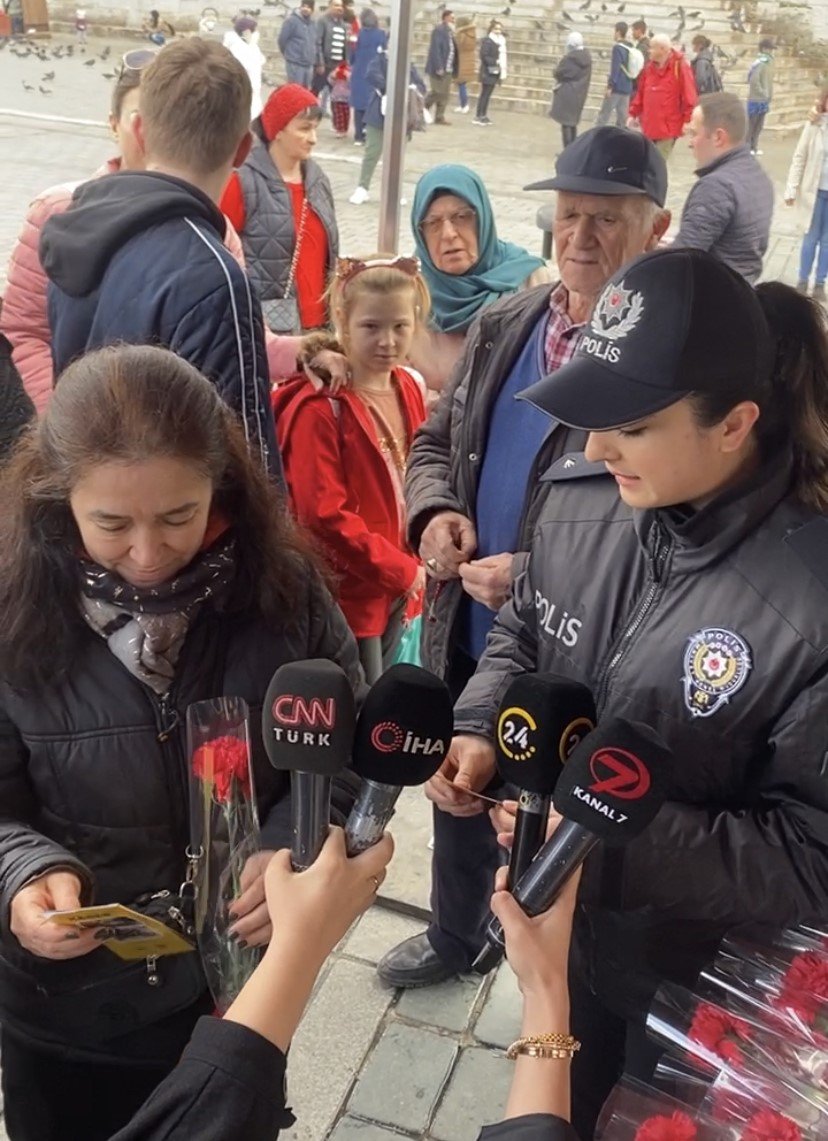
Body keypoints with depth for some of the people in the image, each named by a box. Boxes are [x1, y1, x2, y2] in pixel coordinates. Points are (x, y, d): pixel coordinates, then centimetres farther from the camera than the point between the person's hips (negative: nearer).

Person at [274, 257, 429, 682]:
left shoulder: (408, 390, 5)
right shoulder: (320, 407, -17)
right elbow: (324, 515, -21)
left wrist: (414, 567, 2)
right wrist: (401, 569, -15)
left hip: (397, 591, 7)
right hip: (349, 593, -7)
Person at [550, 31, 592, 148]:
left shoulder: (570, 58, -19)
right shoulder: (587, 57, 6)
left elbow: (558, 73, -15)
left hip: (567, 95, -8)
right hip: (579, 95, 8)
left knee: (566, 123, -3)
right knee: (572, 122, 18)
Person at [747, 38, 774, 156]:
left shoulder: (769, 62, 13)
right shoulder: (759, 63, -14)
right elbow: (753, 80, -24)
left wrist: (769, 96, 11)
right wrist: (762, 92, -19)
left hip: (764, 100, 8)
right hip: (756, 99, -8)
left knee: (759, 125, 11)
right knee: (751, 124, -1)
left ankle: (753, 147, 18)